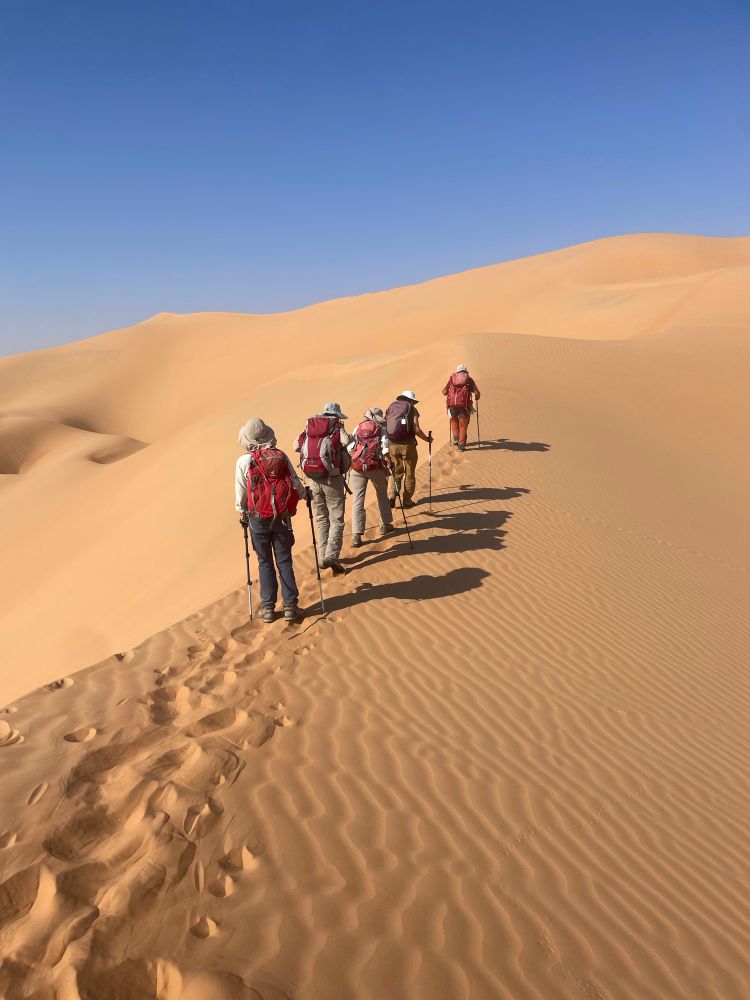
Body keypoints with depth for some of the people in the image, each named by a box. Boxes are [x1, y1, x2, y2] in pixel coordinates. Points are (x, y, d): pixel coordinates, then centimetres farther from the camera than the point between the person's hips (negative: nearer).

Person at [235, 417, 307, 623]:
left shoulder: (244, 461, -7)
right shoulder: (281, 456, -3)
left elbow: (241, 493, -2)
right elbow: (295, 483, 1)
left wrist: (242, 513, 15)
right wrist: (304, 493, 23)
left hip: (258, 518, -1)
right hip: (282, 517, 1)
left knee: (265, 562, 10)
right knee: (284, 561, 9)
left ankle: (268, 607, 13)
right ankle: (290, 606, 11)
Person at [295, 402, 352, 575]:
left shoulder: (309, 426, 10)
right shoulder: (337, 426, 0)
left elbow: (296, 446, 8)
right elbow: (347, 441, -17)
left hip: (313, 479, 4)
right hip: (332, 479, -4)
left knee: (321, 519, 15)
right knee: (336, 520, 1)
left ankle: (322, 557, 16)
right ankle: (331, 555, -13)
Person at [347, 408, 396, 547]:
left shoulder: (357, 428, 16)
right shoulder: (381, 428, 9)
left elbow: (349, 448, 9)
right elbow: (385, 448, -6)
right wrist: (389, 462, -3)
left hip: (357, 467, 1)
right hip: (376, 466, -1)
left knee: (357, 500, -1)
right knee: (382, 495, 22)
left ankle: (356, 536, -9)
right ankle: (385, 525, 35)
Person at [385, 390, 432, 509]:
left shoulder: (391, 408, 12)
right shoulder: (411, 409, 0)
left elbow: (384, 427, 7)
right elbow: (416, 430, -8)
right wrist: (427, 439, 7)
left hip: (392, 445, 4)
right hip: (407, 444, -4)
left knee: (397, 472, 18)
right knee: (409, 473, 10)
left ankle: (393, 496, 4)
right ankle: (406, 500, 13)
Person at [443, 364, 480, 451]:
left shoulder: (452, 378, 14)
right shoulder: (469, 379, 8)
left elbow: (444, 392, 12)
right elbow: (477, 393, -1)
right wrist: (477, 397, 22)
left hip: (452, 404, 2)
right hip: (464, 405, -2)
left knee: (454, 421, 29)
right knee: (463, 426, 8)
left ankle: (456, 438, 18)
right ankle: (461, 445, 7)